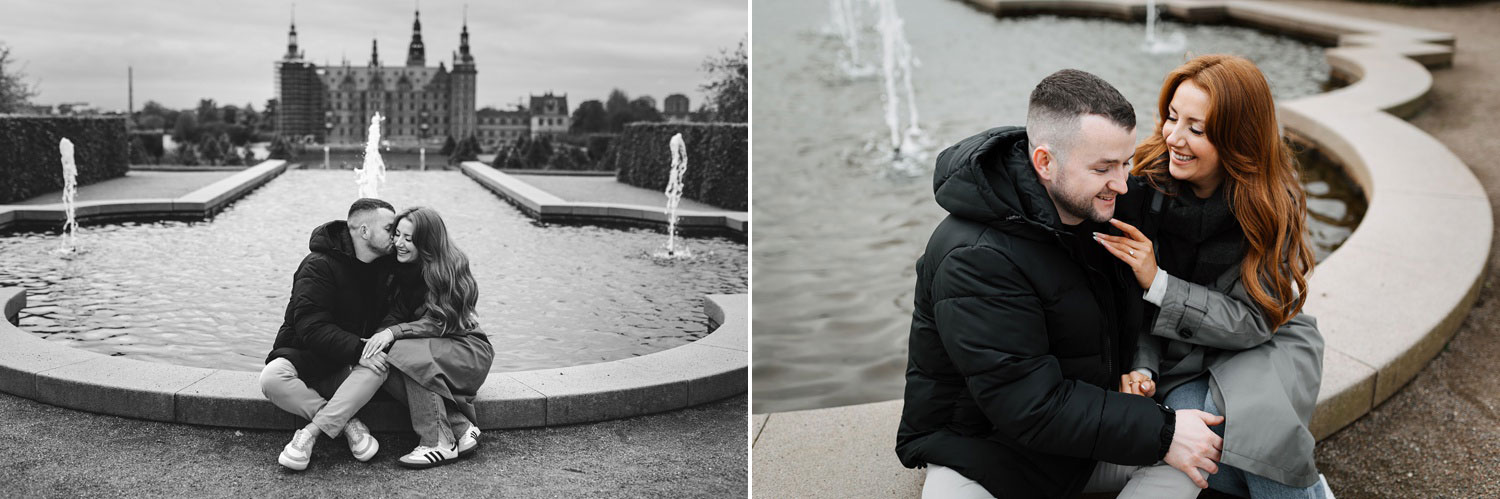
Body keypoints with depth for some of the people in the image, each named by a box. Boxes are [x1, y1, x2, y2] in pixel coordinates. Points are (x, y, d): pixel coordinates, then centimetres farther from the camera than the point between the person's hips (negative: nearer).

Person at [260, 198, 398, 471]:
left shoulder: (386, 266, 4)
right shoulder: (318, 266, -15)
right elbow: (311, 328, -24)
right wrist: (358, 349, -34)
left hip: (347, 370, 3)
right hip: (304, 354, -3)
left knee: (379, 368, -32)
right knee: (272, 379, -35)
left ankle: (311, 432, -28)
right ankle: (347, 423, -22)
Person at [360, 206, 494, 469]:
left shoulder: (450, 267, -16)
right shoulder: (402, 268, 4)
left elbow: (437, 322, -21)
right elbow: (395, 314, 2)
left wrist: (393, 332, -35)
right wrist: (378, 336, -19)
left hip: (468, 349, -6)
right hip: (429, 347, 6)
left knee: (411, 354, -34)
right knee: (387, 370, -26)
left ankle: (440, 443, -32)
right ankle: (460, 429, -24)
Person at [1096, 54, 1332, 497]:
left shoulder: (1274, 205, -14)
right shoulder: (1144, 184, -10)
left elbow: (1253, 320, -15)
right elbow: (1130, 301, -1)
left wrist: (1158, 283, -26)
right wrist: (1139, 369, -18)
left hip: (1261, 348, -1)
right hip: (1179, 362, 1)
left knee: (1252, 416, -34)